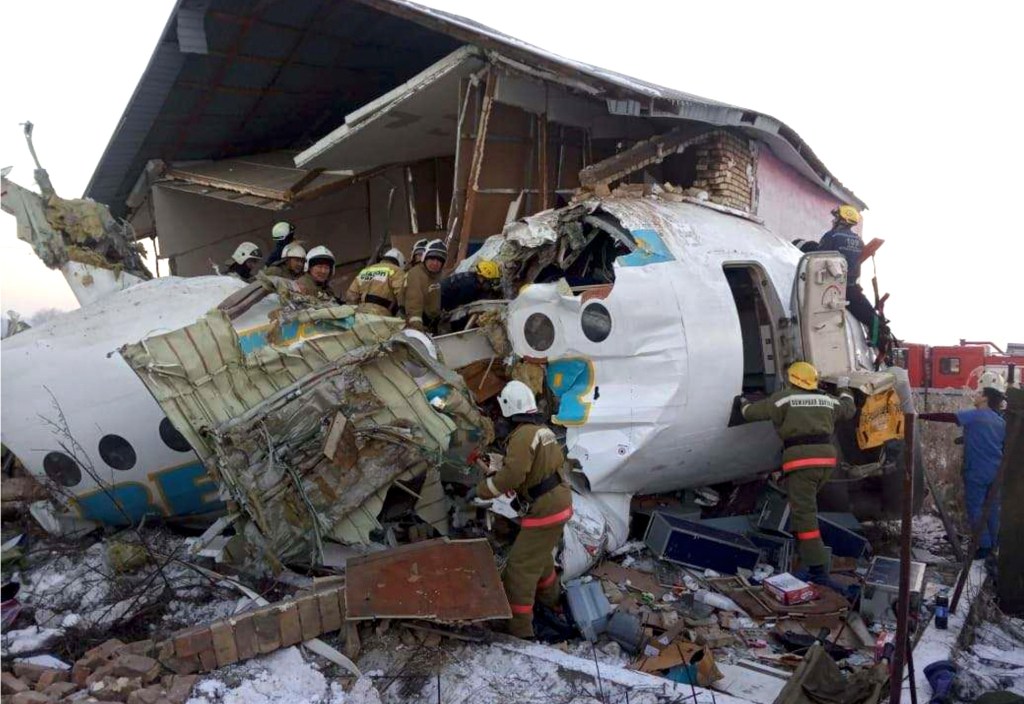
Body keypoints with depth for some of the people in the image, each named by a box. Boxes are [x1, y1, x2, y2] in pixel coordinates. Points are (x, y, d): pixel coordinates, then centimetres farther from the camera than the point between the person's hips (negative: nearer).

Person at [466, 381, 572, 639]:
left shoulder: (523, 434, -19)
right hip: (561, 501, 10)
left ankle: (519, 629, 0)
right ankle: (550, 598, 49)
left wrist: (481, 490, -15)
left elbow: (512, 474, -27)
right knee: (541, 553, 29)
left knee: (520, 565, -4)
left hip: (546, 509, -10)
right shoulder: (544, 429, 11)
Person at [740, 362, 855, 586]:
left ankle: (819, 573, -12)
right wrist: (844, 389, 54)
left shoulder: (784, 397, 0)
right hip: (826, 458, 7)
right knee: (806, 503, 29)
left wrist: (744, 404, 27)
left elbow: (751, 412, 4)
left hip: (800, 460, -7)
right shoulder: (827, 400, 17)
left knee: (805, 515, -8)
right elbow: (849, 409, 36)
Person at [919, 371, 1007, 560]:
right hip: (996, 474, 6)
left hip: (977, 474, -6)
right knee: (992, 509, 16)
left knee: (976, 510, 4)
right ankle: (993, 542, 26)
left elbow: (946, 417, -22)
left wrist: (921, 416, -19)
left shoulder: (975, 415, -13)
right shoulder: (1001, 422, 7)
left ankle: (985, 545, 7)